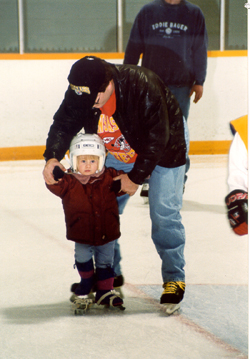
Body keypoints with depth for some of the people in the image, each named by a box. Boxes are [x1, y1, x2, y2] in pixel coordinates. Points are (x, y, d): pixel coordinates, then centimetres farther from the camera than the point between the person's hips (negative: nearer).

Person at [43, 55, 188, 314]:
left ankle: (174, 278, 2)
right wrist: (52, 157, -38)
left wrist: (136, 177, -27)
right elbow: (63, 124, -18)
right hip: (118, 152, 5)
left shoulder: (143, 87, -38)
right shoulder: (79, 92, -23)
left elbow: (156, 139, -31)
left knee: (164, 215, -13)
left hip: (165, 147, -5)